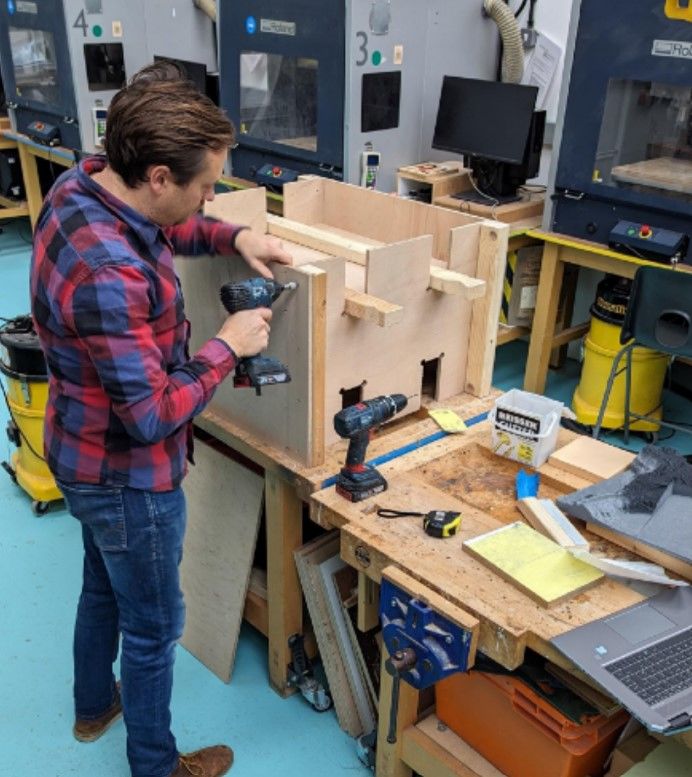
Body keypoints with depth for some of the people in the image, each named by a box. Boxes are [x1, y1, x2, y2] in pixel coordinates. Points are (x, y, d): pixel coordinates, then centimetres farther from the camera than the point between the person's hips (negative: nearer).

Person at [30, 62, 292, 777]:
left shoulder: (82, 184, -7)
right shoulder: (107, 274, -37)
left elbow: (165, 229, 14)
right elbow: (152, 415, -31)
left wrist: (233, 236, -2)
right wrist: (228, 347, -19)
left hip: (85, 453, 9)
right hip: (127, 478, -9)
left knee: (103, 587, 31)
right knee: (154, 625, 14)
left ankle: (93, 706, 57)